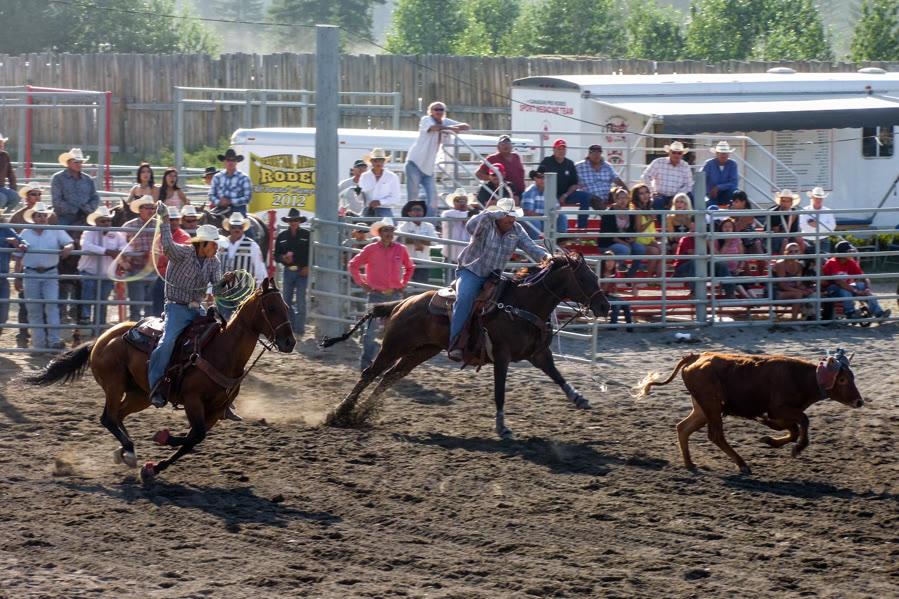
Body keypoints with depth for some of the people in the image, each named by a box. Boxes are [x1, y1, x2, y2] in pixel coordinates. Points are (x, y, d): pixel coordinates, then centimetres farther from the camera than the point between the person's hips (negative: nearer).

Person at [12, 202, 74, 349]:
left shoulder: (56, 232, 4)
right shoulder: (26, 234, 7)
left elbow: (71, 244, -5)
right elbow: (18, 257, 9)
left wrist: (67, 248, -29)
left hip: (50, 274, -2)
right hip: (31, 274, 2)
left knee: (52, 305, -12)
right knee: (34, 309, 3)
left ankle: (54, 340, -14)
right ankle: (39, 343, 10)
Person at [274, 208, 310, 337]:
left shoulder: (306, 235, 2)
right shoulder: (282, 237, 9)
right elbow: (276, 255, 11)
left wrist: (308, 267, -7)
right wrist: (283, 258, -10)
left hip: (302, 272, -3)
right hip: (288, 271, 3)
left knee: (300, 302, -6)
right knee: (286, 301, 4)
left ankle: (299, 330, -2)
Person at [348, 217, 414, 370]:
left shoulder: (400, 249, 4)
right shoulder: (371, 249, -4)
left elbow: (409, 267, 21)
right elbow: (353, 265, 5)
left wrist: (403, 283, 11)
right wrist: (362, 284, 1)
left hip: (394, 295, 3)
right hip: (376, 296, -3)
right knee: (371, 331, -4)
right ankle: (365, 364, 4)